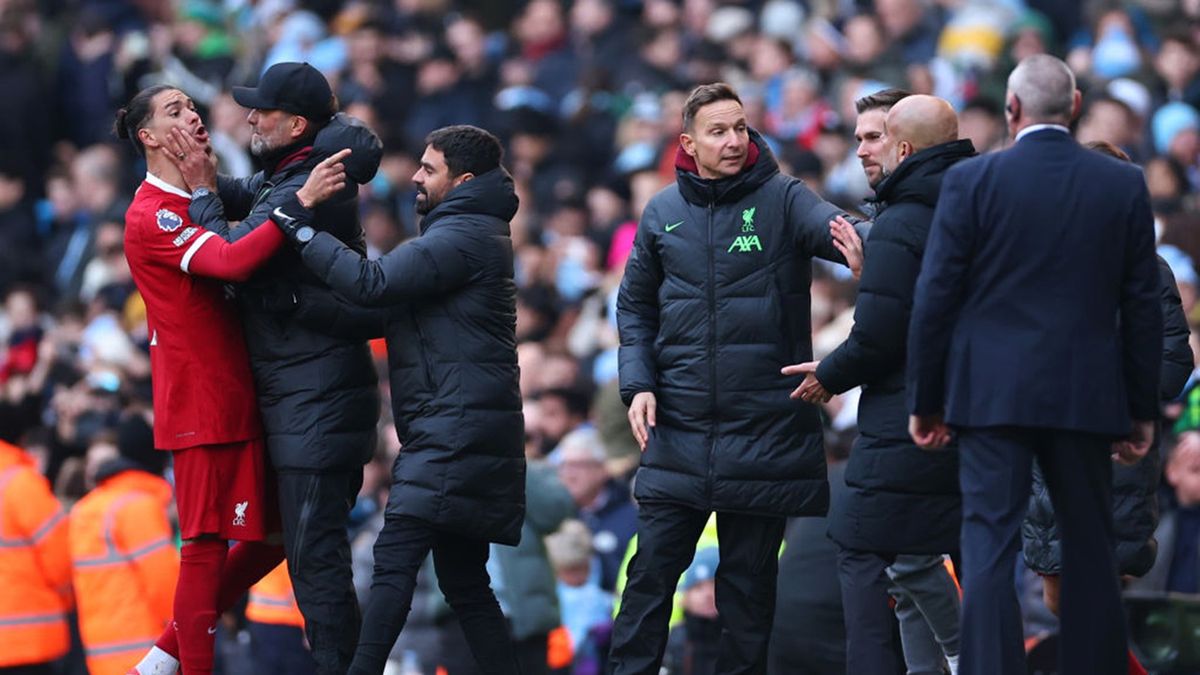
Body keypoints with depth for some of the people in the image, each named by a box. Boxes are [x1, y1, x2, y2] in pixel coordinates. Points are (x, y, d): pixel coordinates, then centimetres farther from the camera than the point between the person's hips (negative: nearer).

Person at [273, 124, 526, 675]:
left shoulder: (464, 236, -11)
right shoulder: (465, 232, 23)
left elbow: (373, 284, -20)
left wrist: (299, 229, -13)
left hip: (454, 432, -11)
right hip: (457, 433, 11)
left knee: (395, 557, -16)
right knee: (462, 577, 12)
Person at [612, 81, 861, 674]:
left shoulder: (781, 199, -2)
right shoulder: (663, 213, 7)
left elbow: (833, 228, -23)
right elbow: (635, 306, 16)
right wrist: (637, 384, 2)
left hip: (763, 427, -2)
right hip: (677, 425, 2)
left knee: (749, 577, 7)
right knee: (651, 569, 1)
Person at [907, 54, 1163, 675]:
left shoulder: (971, 180, -4)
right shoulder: (1124, 185, 2)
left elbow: (935, 297, -3)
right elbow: (1142, 305, 5)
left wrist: (924, 401, 5)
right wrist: (1142, 409, 12)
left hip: (992, 392, -2)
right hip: (1087, 394, 2)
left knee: (989, 552, -3)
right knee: (1090, 554, 11)